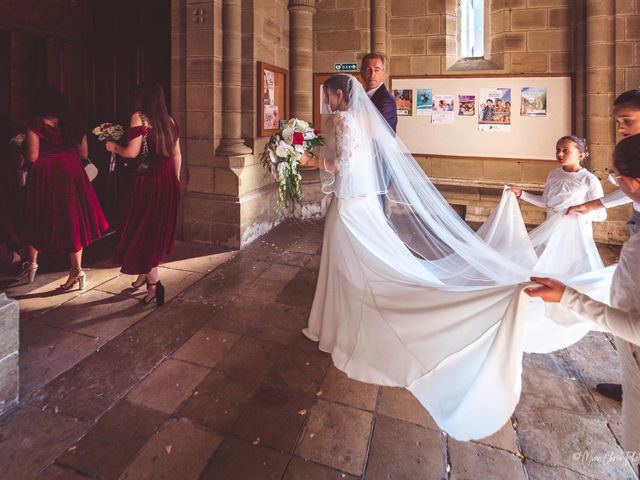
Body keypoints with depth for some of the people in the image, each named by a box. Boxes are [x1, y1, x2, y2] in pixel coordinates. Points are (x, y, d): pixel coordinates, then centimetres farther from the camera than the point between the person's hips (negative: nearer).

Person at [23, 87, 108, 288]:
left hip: (44, 176, -2)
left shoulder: (35, 124, -6)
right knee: (72, 220, 6)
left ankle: (32, 263, 30)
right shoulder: (73, 124, 5)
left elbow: (33, 157, -10)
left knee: (39, 219, 15)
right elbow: (84, 154, 8)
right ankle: (77, 270, 4)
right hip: (71, 174, 2)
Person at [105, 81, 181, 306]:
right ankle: (145, 273, 29)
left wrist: (114, 147, 5)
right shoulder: (169, 120, 10)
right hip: (168, 179, 6)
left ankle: (154, 283, -3)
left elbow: (132, 152, -14)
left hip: (148, 179, -6)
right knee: (159, 228, 14)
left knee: (143, 229, 2)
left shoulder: (139, 117, -8)